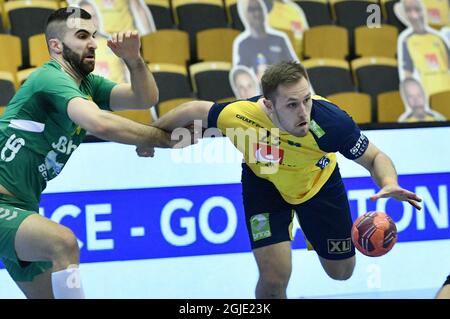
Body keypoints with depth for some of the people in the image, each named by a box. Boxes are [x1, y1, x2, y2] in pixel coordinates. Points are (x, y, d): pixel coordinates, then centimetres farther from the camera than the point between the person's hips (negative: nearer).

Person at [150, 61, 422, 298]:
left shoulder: (330, 120, -40)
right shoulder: (237, 116, -38)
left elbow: (375, 158, -25)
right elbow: (193, 111, -17)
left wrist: (390, 185, -47)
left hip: (319, 180, 1)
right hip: (265, 184, -1)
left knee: (341, 271, 17)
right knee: (275, 277, -17)